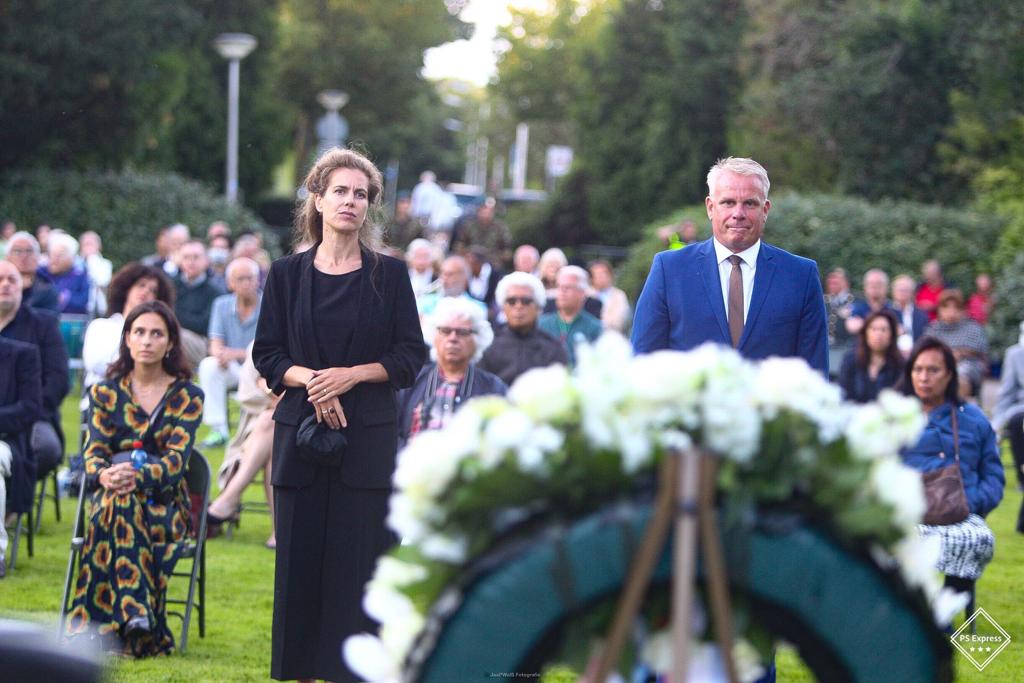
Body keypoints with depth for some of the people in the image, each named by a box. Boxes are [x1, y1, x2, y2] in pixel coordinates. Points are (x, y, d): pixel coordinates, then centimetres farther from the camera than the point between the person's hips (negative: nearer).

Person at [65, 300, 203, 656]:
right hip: (111, 493, 1)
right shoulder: (105, 392, 10)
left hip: (165, 501, -1)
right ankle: (135, 614, -42)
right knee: (116, 502, -35)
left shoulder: (188, 396, 4)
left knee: (120, 505, -34)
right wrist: (105, 475, -26)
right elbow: (94, 452, -1)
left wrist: (139, 476, -30)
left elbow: (177, 458, -9)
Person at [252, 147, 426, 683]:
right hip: (301, 431, 1)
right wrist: (309, 379, -13)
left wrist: (352, 374, -12)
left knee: (359, 554, -4)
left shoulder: (389, 274, 4)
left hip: (369, 435, -1)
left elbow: (410, 357, 2)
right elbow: (267, 356, 6)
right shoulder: (287, 274, 7)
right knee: (302, 554, 1)